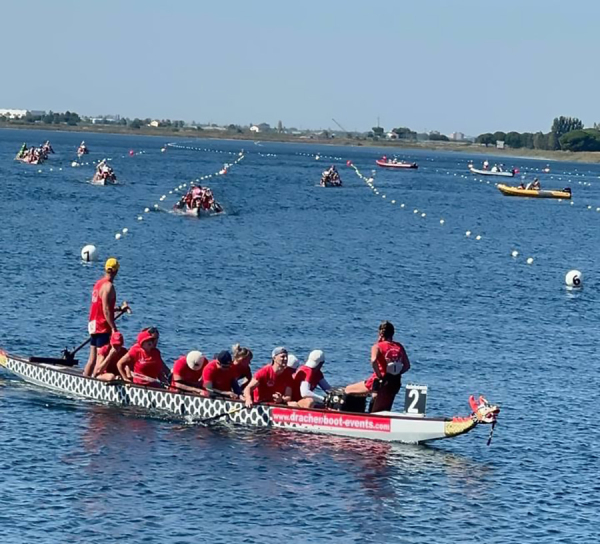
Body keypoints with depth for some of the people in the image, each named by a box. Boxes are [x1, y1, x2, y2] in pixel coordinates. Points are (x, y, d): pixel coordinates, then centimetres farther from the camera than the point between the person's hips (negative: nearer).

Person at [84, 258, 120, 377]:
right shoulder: (108, 286, -15)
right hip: (103, 327, -9)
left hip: (93, 325, 9)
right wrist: (114, 328, -22)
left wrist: (118, 309, 34)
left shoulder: (98, 283, 13)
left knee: (92, 359, 13)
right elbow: (106, 310, -21)